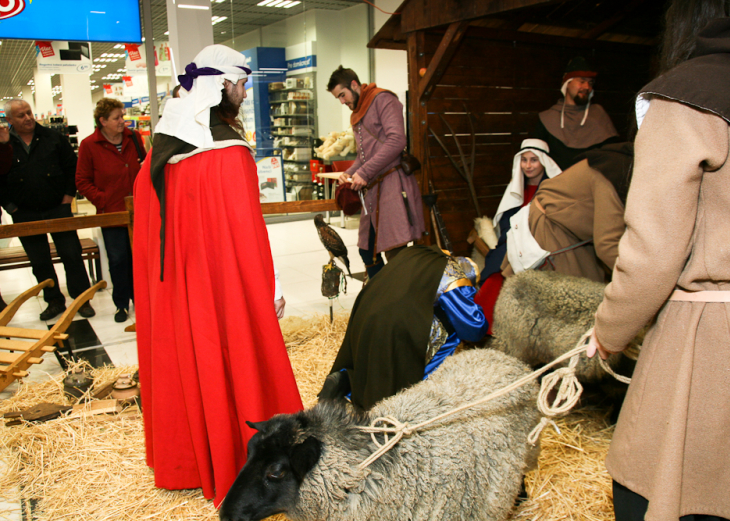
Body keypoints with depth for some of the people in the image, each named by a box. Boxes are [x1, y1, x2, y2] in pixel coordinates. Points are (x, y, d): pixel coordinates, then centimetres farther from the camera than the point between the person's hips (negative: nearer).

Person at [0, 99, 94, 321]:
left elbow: (72, 165, 4)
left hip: (58, 209, -1)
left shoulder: (52, 137, 1)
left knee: (72, 256, 1)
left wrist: (68, 194, -1)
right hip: (25, 215, 2)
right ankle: (54, 301, 23)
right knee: (39, 262, 10)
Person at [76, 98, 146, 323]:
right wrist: (103, 201, -12)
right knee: (118, 260, 6)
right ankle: (121, 304, 21)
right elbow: (82, 182, -3)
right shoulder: (89, 145, -6)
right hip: (111, 213, -2)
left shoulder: (133, 138, 3)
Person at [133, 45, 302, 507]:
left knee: (182, 363, 19)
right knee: (234, 367, 7)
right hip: (225, 291, -7)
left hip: (173, 291, 8)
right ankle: (242, 464, 24)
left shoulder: (160, 152, 3)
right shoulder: (229, 154, -19)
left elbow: (149, 225, 9)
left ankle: (184, 462, 37)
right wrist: (270, 290, -8)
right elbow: (246, 228, -18)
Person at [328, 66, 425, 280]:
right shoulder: (357, 115, 24)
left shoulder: (383, 100, -3)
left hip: (393, 183, -9)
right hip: (373, 189, 9)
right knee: (367, 250, 10)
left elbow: (396, 140, -17)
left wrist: (364, 173, -18)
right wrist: (350, 173, 7)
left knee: (395, 252, -13)